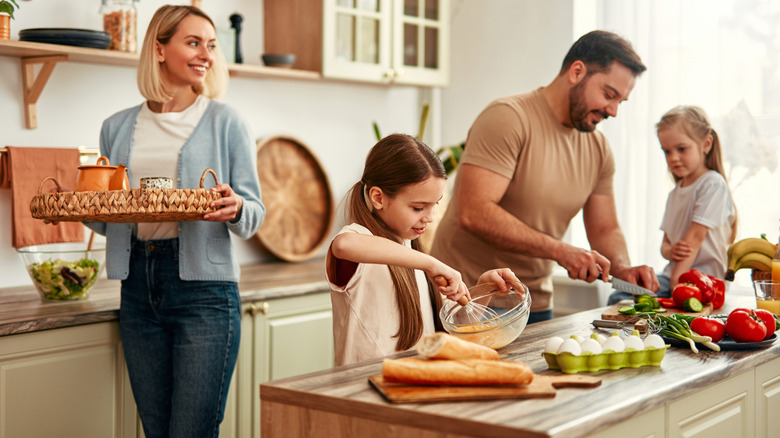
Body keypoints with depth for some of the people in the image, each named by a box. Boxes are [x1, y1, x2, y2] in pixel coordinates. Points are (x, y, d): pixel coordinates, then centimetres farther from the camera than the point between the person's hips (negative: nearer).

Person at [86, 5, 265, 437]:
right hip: (138, 286, 4)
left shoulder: (224, 122, 4)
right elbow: (105, 221, 18)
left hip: (203, 288, -3)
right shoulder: (117, 128, 13)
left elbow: (253, 214, 4)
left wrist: (235, 209, -18)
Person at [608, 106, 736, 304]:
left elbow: (695, 236, -13)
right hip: (673, 274, 7)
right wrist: (670, 251, -7)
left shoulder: (713, 184, -7)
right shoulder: (675, 193, 19)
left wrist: (677, 282, -18)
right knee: (617, 299, -14)